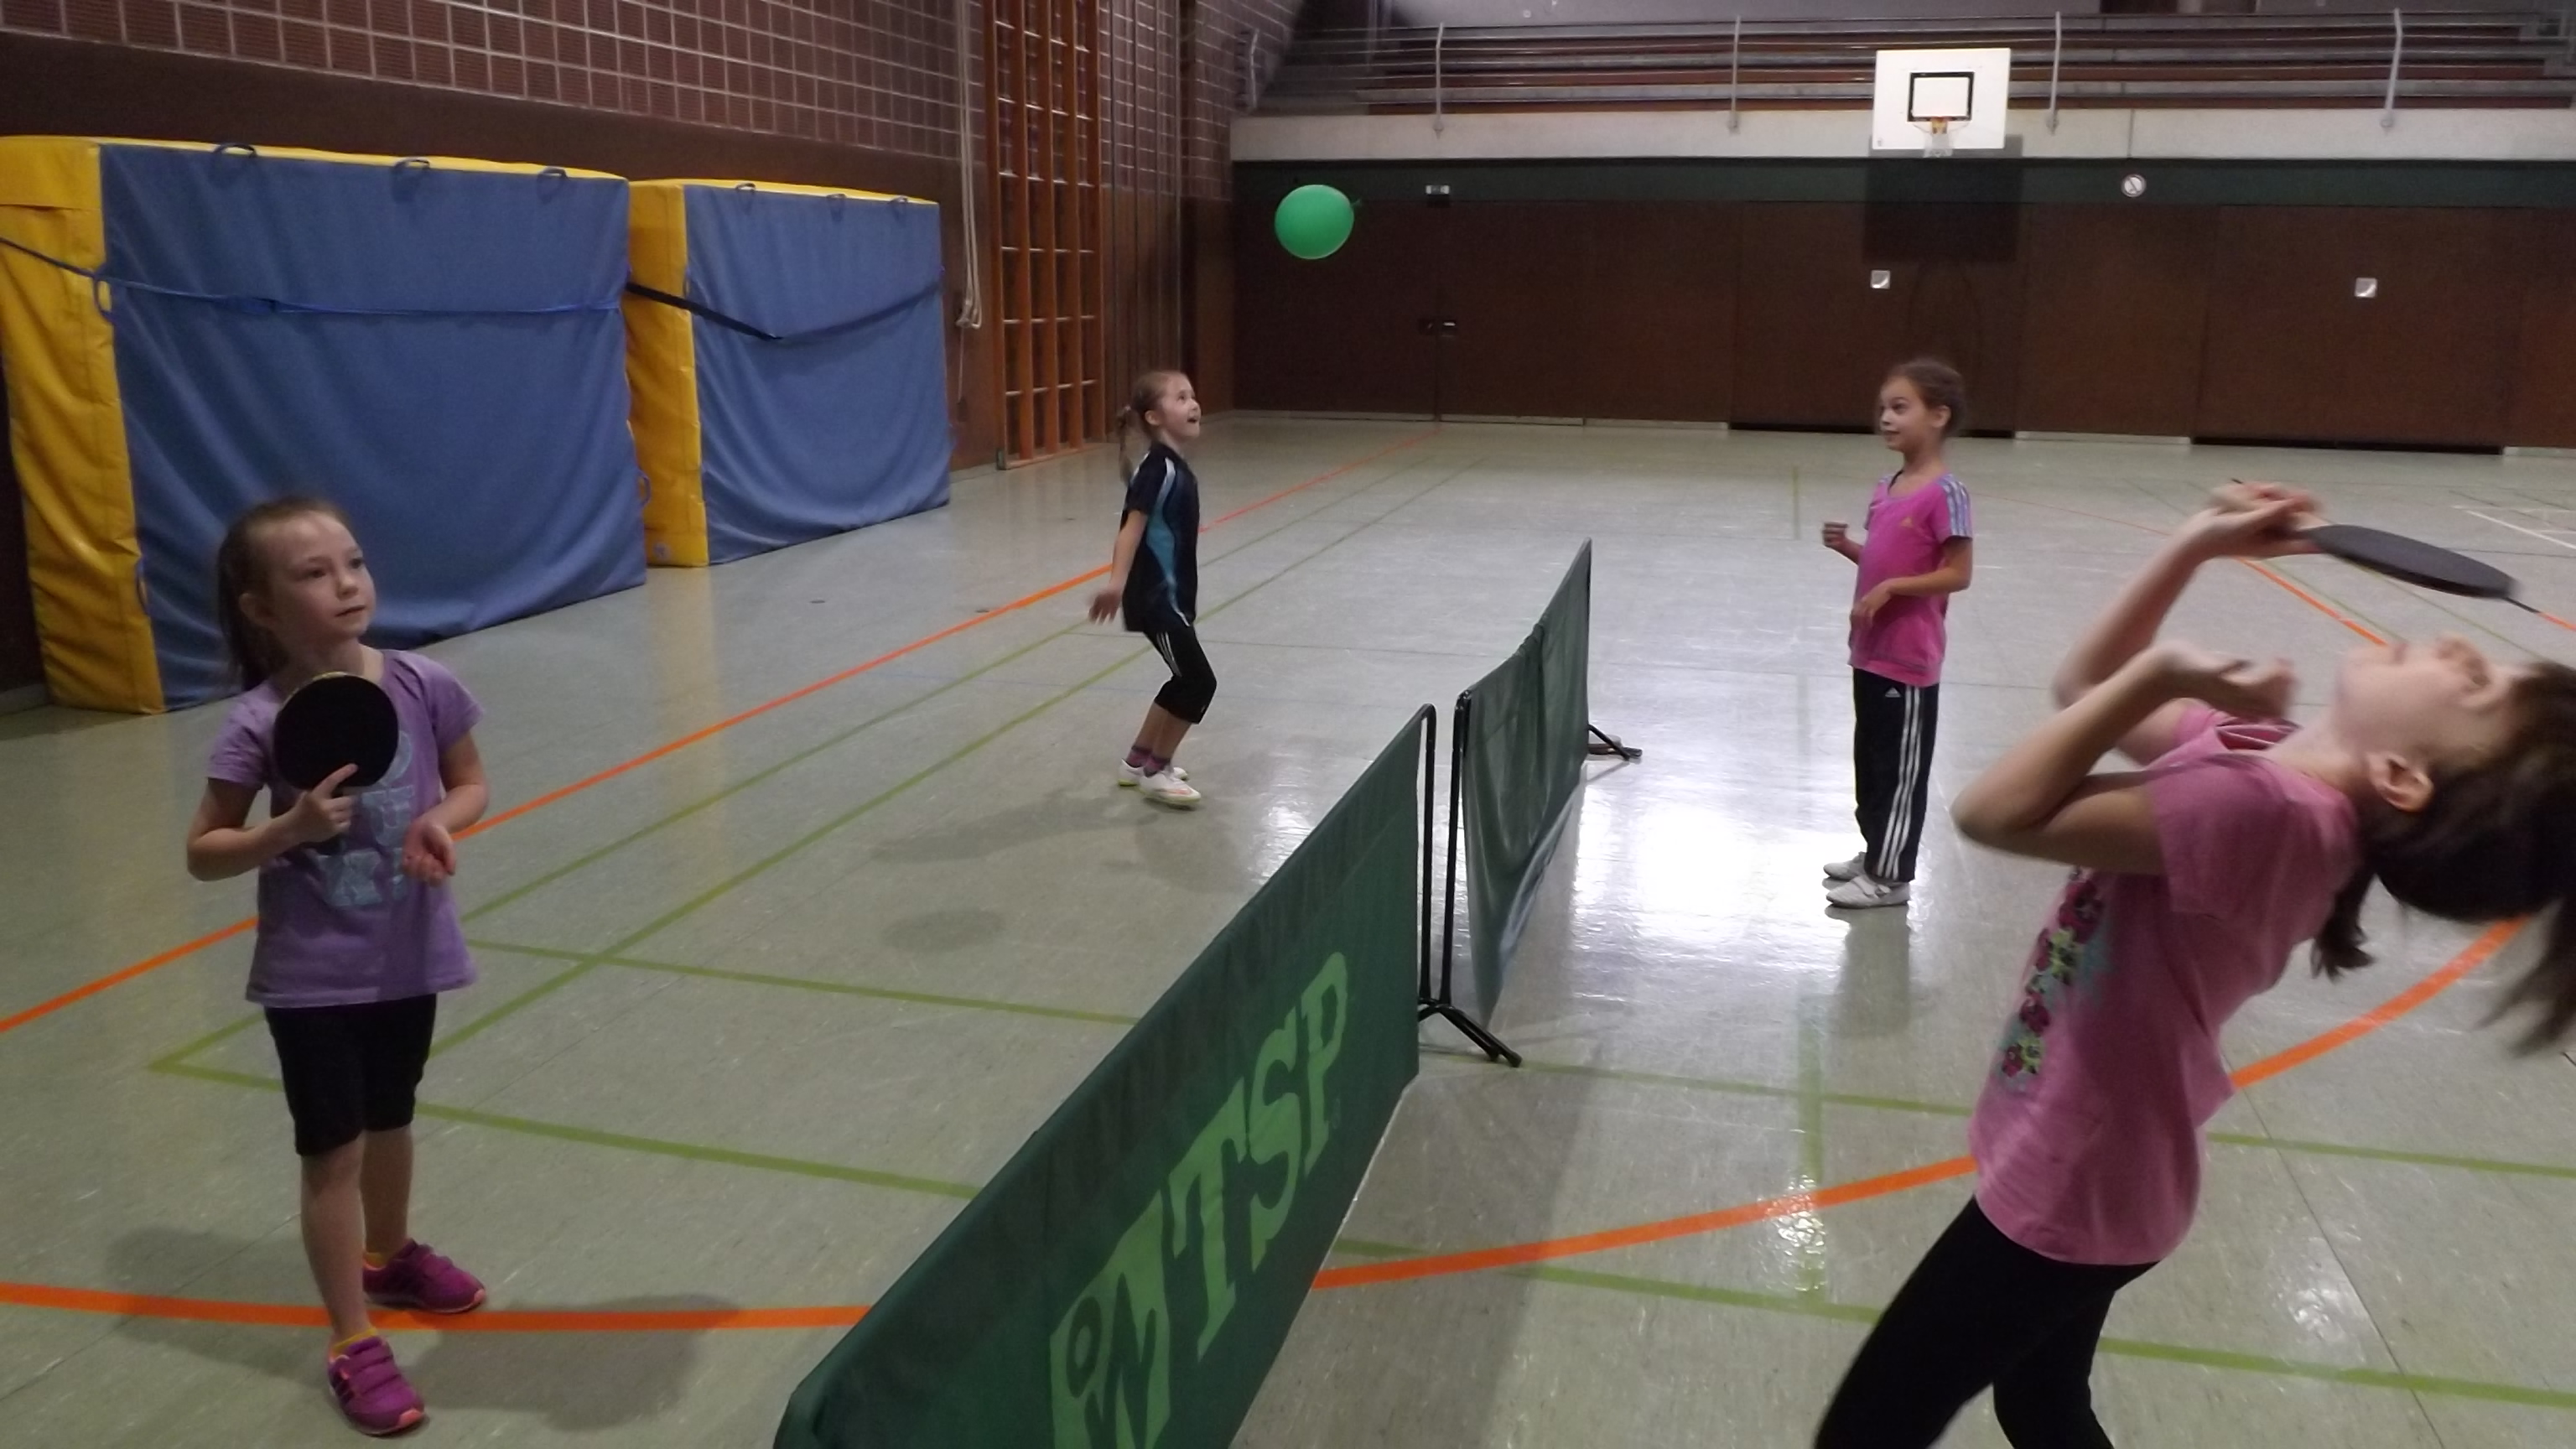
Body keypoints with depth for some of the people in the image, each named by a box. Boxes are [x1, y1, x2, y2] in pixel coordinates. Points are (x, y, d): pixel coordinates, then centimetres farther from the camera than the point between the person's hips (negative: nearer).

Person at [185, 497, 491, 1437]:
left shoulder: (422, 687, -10)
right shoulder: (258, 724, -17)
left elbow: (470, 785, 5)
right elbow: (203, 853, -8)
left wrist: (443, 822, -16)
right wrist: (291, 828, -25)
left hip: (408, 958, 3)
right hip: (311, 977, -3)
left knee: (391, 1121, 24)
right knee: (334, 1153, 4)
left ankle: (391, 1257, 48)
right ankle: (353, 1349, 17)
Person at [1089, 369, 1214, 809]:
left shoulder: (1177, 467, 11)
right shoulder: (1158, 467, -18)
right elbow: (1133, 524, -27)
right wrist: (1117, 581, -40)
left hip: (1171, 595, 10)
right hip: (1155, 597, -10)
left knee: (1186, 681, 16)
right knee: (1199, 681, -6)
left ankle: (1137, 760, 28)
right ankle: (1156, 772, 6)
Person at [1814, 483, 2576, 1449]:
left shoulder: (2267, 812, -34)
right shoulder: (2265, 759, -7)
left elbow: (1997, 813, -30)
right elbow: (2082, 692, 9)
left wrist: (2164, 670, -25)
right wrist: (2197, 547, -2)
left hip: (2064, 1186, -9)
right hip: (2081, 1160, 9)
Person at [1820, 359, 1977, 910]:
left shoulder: (1945, 492, -17)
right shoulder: (1886, 488, 8)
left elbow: (1957, 573, -17)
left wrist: (1890, 589, -23)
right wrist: (1846, 547, 0)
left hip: (1909, 658, -8)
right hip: (1871, 650, 8)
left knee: (1901, 766, 3)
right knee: (1870, 758, 19)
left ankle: (1890, 876, 13)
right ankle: (1875, 852, 34)